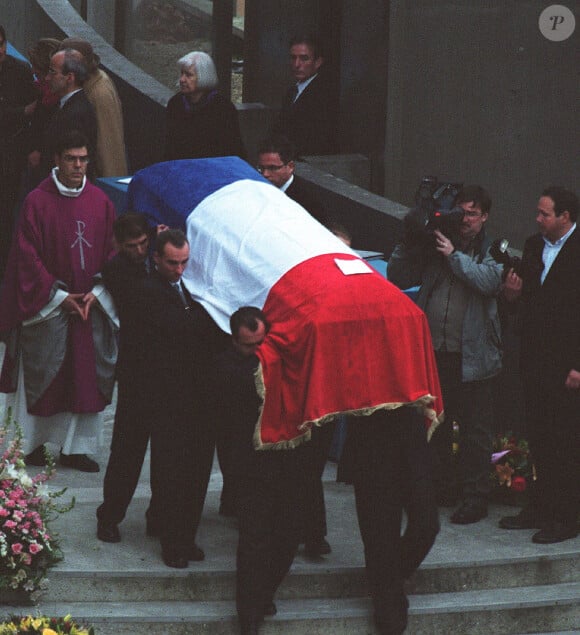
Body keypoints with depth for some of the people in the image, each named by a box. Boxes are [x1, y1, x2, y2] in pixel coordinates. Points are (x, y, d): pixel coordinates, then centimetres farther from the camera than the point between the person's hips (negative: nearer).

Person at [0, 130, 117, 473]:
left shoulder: (100, 201, 3)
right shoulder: (38, 201, -8)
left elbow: (112, 252, 6)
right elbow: (28, 256, -8)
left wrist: (97, 293, -7)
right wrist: (58, 296, -12)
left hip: (92, 303, 3)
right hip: (46, 304, -3)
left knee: (88, 376, 5)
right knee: (41, 376, 4)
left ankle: (76, 447, 14)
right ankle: (32, 443, 19)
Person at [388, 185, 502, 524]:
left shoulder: (493, 252, 1)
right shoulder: (433, 247, 8)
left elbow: (490, 281, -19)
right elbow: (397, 277, 7)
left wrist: (454, 255, -18)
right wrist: (408, 245, -6)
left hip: (473, 356, -4)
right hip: (434, 352, 4)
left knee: (475, 430, 1)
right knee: (435, 424, 14)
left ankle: (475, 498, 8)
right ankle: (440, 488, 28)